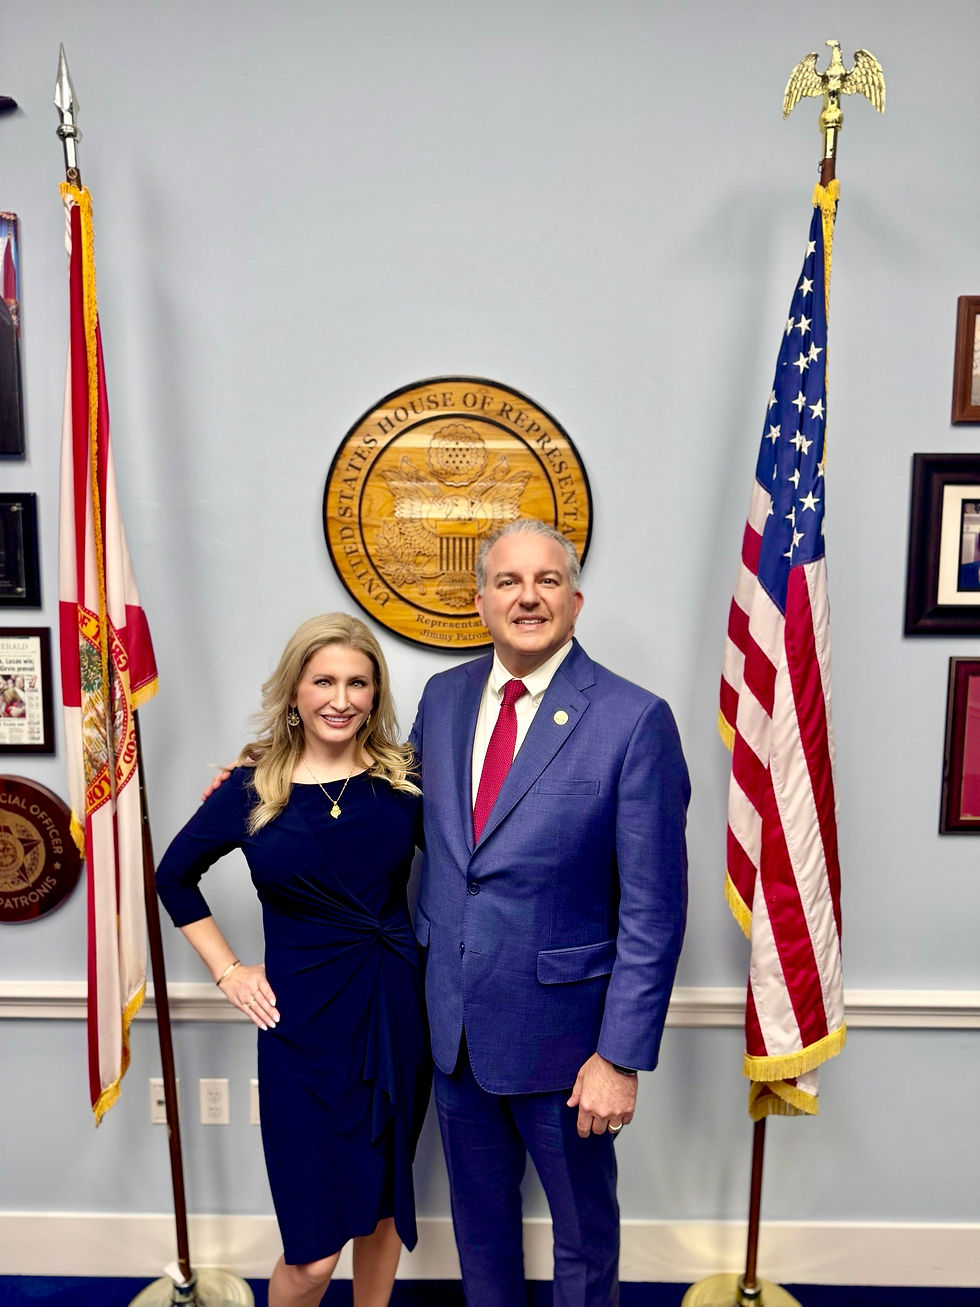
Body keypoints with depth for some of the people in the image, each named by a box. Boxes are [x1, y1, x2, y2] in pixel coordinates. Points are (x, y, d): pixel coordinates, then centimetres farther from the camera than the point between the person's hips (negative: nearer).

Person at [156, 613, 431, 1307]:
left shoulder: (402, 777, -3)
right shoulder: (254, 787, -5)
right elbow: (175, 876, 9)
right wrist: (229, 970, 3)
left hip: (398, 1009, 2)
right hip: (302, 1021, -2)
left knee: (384, 1204, 20)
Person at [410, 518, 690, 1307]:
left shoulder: (634, 720, -18)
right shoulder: (444, 696, -1)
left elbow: (653, 911, -16)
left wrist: (621, 1057, -16)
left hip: (561, 1030, -4)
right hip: (454, 1024, 5)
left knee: (584, 1228, 21)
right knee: (479, 1220, 26)